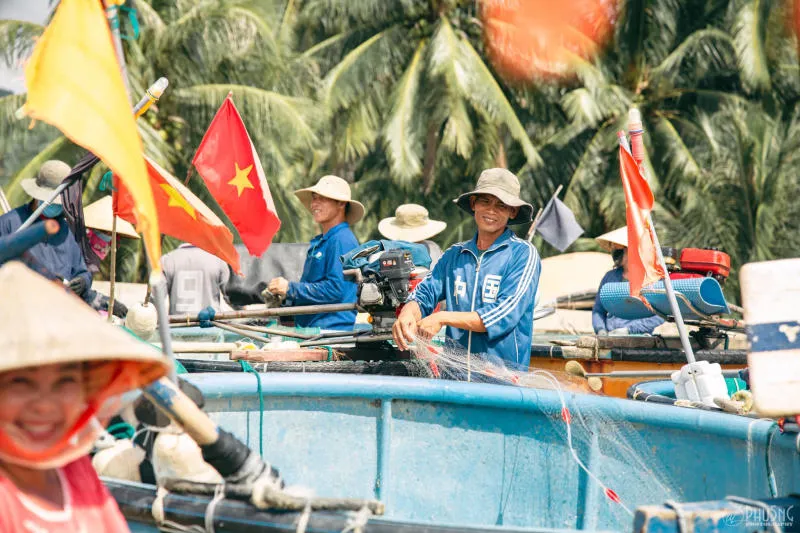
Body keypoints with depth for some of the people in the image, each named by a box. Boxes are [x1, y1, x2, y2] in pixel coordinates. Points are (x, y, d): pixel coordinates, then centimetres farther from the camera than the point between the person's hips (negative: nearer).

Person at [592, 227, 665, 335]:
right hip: (609, 337, 4)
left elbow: (659, 316, -6)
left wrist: (628, 329, -10)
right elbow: (598, 310, 21)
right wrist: (601, 330, 2)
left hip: (638, 338, -4)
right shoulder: (610, 277, 15)